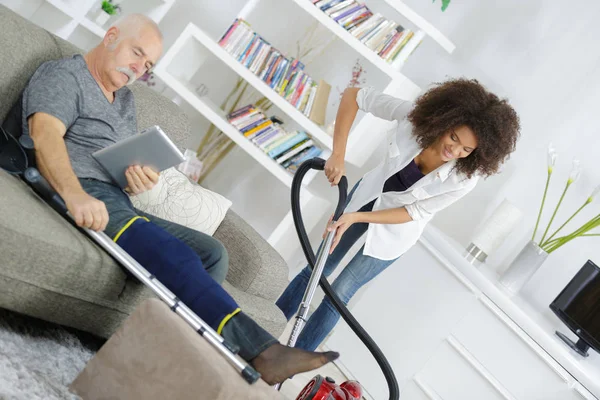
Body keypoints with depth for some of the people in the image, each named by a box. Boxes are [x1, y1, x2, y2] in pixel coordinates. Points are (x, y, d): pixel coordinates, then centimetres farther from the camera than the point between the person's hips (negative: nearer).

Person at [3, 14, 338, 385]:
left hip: (118, 204, 9)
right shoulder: (63, 75, 4)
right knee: (173, 254, -32)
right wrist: (75, 194, -37)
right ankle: (261, 348, -38)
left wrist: (142, 178, -4)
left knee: (210, 251, -9)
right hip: (78, 193, -8)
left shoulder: (126, 99, 28)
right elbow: (45, 134, -17)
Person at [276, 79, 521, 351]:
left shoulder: (466, 176, -31)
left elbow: (416, 212, -20)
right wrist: (338, 154, -28)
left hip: (396, 228, -2)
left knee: (339, 294, 2)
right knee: (316, 271, 12)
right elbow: (353, 96, -21)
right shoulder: (416, 115, -30)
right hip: (369, 193, 2)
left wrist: (356, 218, -26)